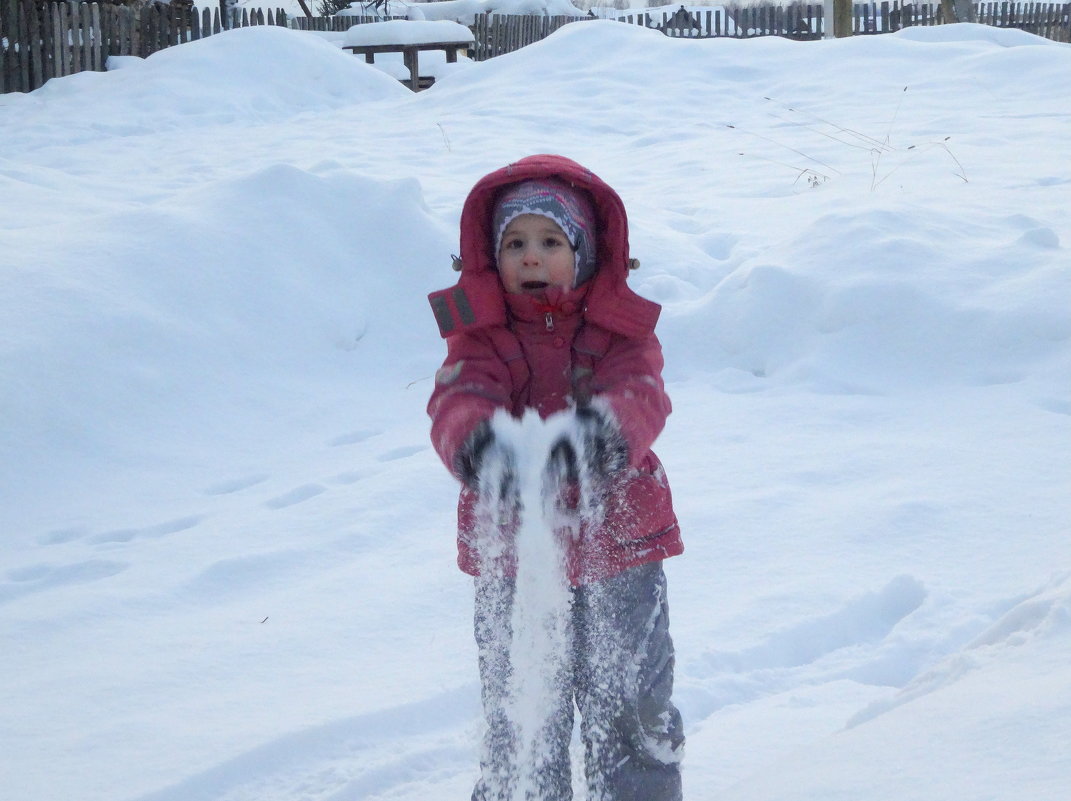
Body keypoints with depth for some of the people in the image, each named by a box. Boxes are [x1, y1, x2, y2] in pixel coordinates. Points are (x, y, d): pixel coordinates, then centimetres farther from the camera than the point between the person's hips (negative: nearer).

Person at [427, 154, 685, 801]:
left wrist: (598, 432, -43)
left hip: (620, 552, 0)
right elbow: (458, 398, -19)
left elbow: (641, 396, -19)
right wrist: (477, 442, -45)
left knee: (633, 710, 10)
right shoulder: (481, 334, 0)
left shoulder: (621, 329, 1)